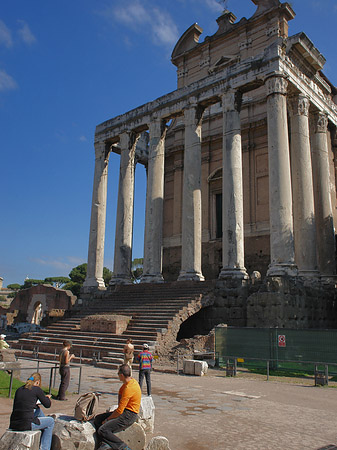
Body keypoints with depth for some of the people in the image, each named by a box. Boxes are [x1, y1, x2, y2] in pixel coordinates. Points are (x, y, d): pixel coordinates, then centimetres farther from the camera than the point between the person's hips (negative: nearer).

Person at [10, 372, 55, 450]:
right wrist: (47, 398, 28)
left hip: (13, 424, 7)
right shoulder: (37, 389, -4)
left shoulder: (19, 389, 12)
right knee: (51, 421, 17)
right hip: (26, 424, -7)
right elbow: (47, 405, 6)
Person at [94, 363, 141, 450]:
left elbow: (120, 410, -21)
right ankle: (105, 443, -7)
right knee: (97, 419, 6)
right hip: (124, 411, 10)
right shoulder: (131, 381, 7)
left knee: (103, 430, -16)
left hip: (128, 416, -10)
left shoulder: (129, 388, -23)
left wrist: (107, 419, -8)